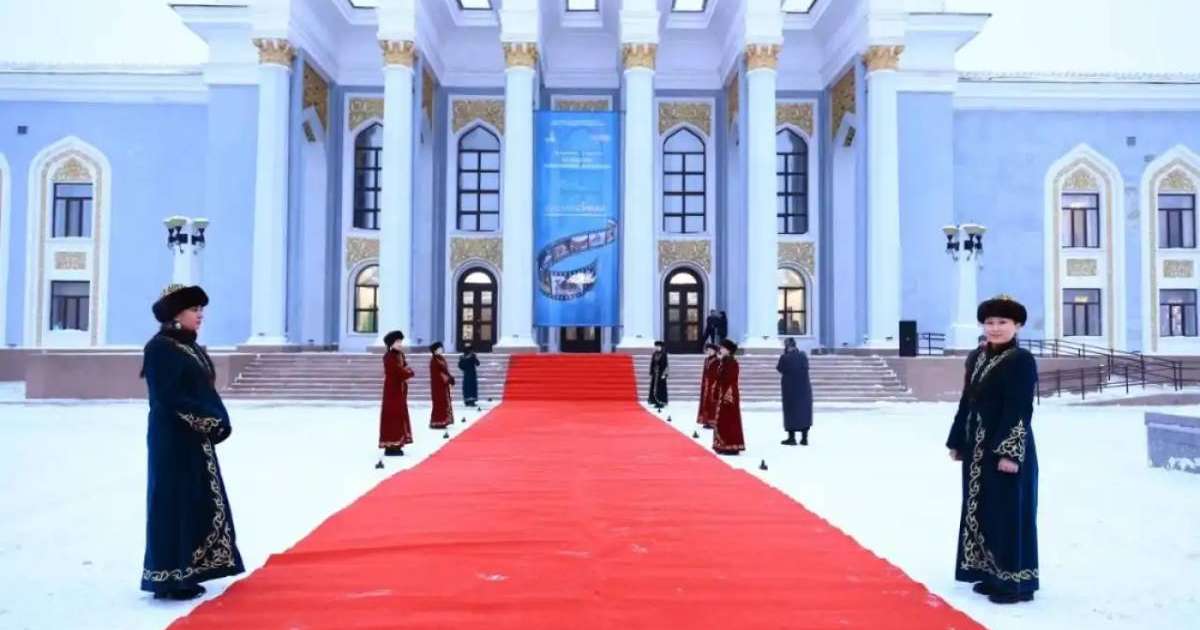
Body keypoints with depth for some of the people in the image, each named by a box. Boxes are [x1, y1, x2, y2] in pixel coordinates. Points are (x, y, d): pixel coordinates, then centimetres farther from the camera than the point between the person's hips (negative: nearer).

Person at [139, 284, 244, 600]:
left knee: (198, 504, 12)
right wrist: (209, 421, -17)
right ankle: (169, 579, 5)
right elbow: (169, 397, -19)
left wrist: (218, 422, -2)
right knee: (174, 505, -3)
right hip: (173, 440, -9)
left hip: (197, 439, 9)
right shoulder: (160, 348, -12)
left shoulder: (193, 348, 14)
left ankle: (185, 574, 21)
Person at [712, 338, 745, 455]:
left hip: (729, 395, -10)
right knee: (723, 421, 12)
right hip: (722, 394, 10)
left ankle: (732, 446, -2)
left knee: (730, 421, -6)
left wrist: (728, 395, -22)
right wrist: (717, 395, 18)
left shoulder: (732, 362, -14)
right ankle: (724, 446, 17)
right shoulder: (724, 362, 14)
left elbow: (731, 380, -19)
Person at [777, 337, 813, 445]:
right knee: (804, 411, 10)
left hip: (790, 388, -4)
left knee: (791, 411, 5)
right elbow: (806, 367, 9)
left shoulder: (785, 357, -15)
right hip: (804, 387, 4)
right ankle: (804, 438, 12)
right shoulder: (803, 355, -1)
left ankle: (791, 438, 7)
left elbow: (779, 369, -2)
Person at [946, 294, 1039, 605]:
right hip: (977, 450, 8)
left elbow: (1020, 410, -17)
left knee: (1009, 514, -1)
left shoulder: (1022, 360, -11)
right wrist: (957, 442, 14)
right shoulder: (975, 358, 11)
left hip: (1007, 450, -8)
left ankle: (1016, 581, 9)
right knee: (982, 511, 13)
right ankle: (992, 574, 25)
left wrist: (1011, 452, -21)